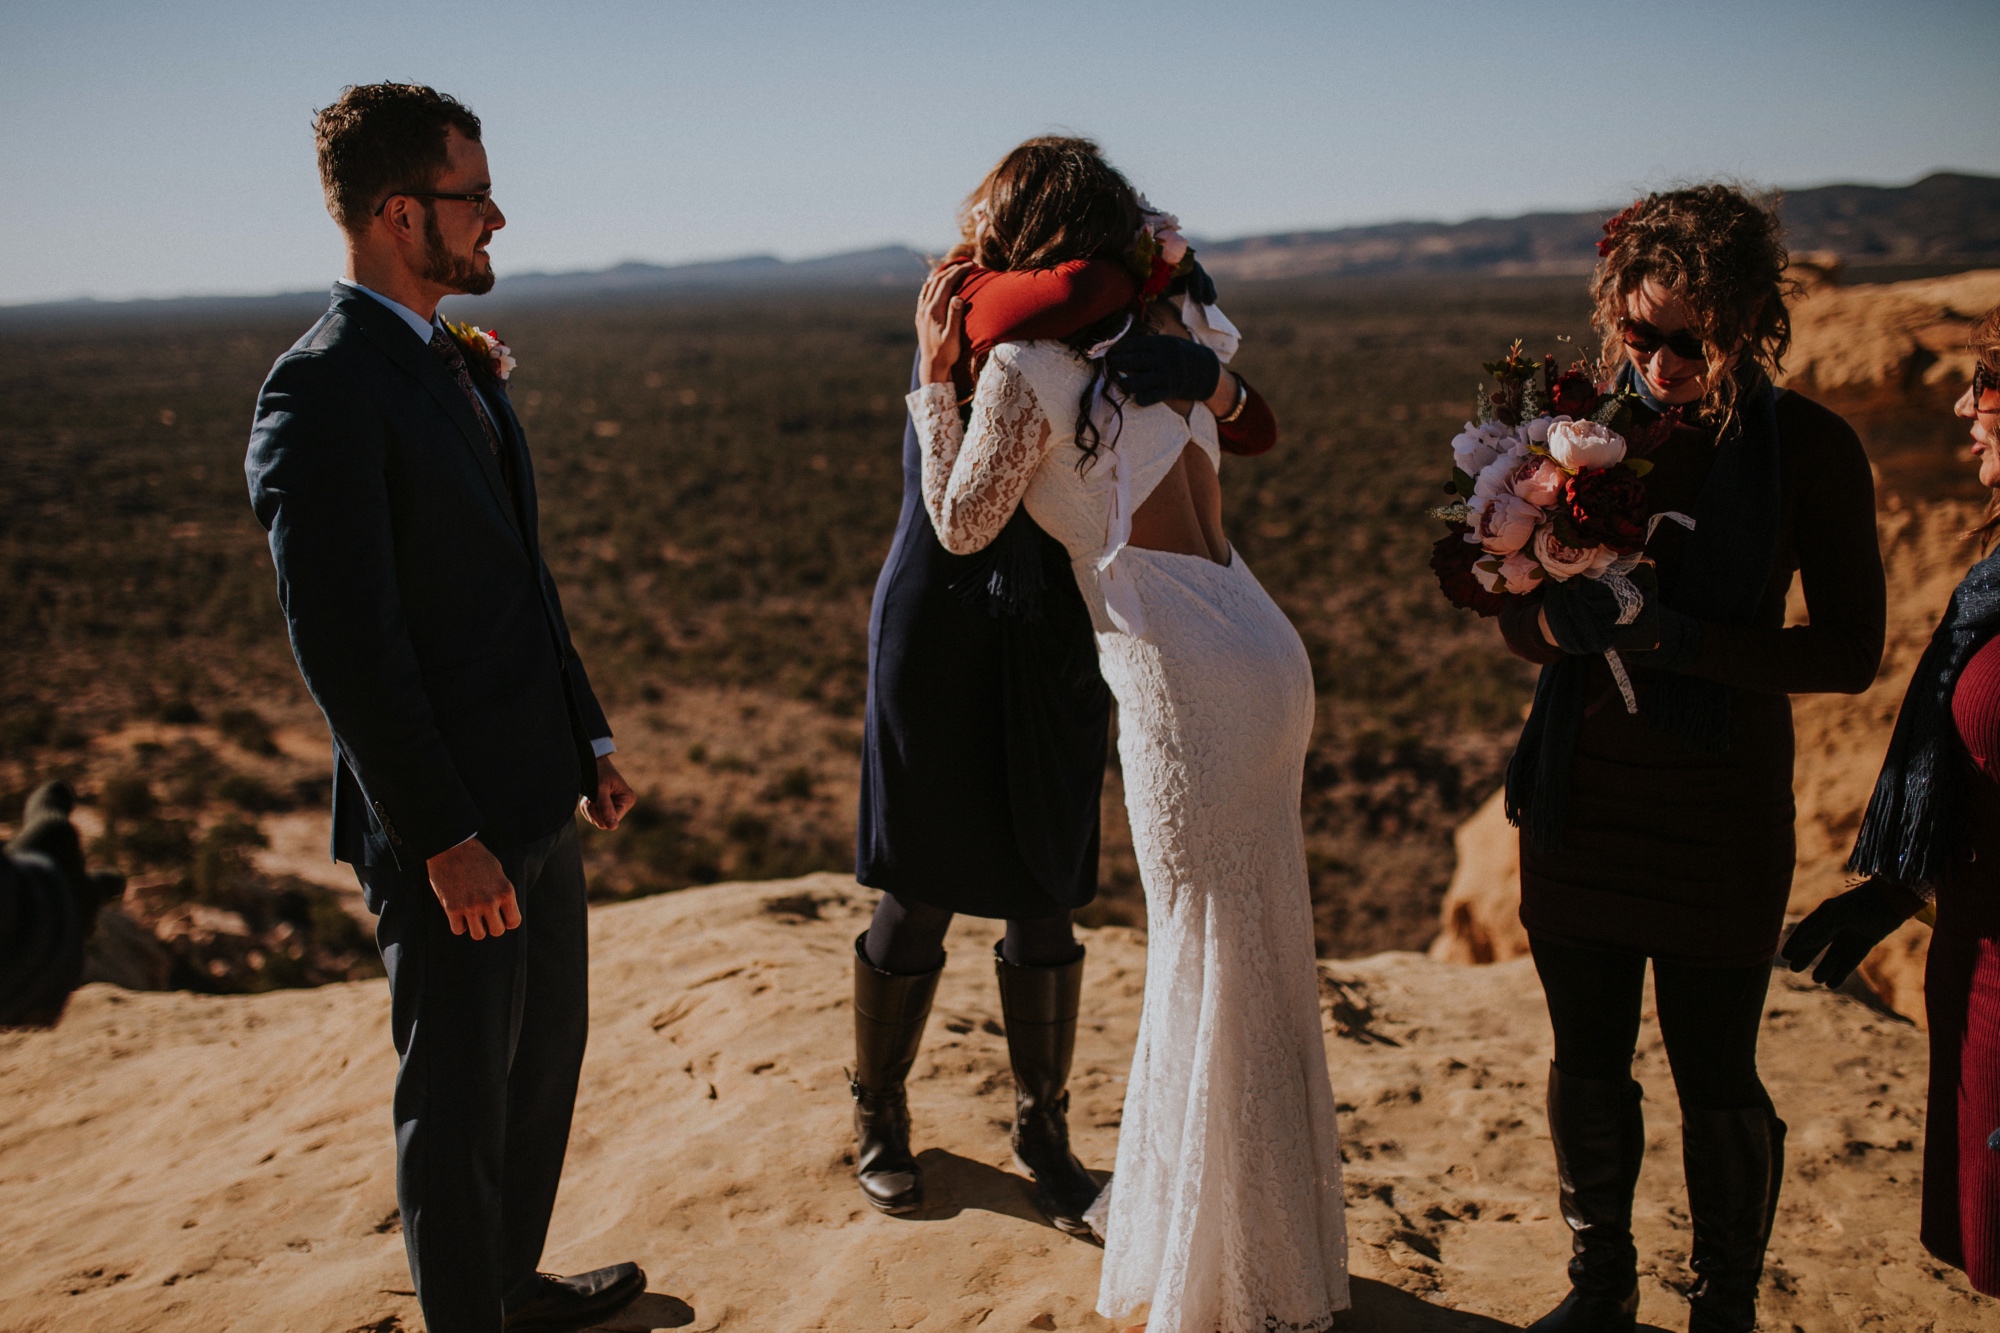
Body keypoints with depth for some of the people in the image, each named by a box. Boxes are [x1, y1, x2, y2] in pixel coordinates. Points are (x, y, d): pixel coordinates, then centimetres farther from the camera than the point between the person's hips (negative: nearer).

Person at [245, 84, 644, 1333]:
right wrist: (444, 839, -20)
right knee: (461, 1095, 7)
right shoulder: (322, 389, -18)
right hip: (450, 822, -9)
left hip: (535, 796, 9)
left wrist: (588, 735, 14)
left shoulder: (459, 365, 11)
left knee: (549, 1051, 22)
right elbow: (344, 644, -22)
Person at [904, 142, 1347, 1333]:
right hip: (1261, 659, 8)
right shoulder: (1175, 344, 13)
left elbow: (963, 524, 2)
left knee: (1217, 971, 3)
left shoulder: (1025, 369, -7)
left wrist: (935, 370, 6)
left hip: (1188, 686, -8)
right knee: (1246, 957, 18)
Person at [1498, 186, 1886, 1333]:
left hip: (1720, 814, -2)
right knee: (1587, 1068, 15)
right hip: (1580, 802, 3)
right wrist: (1560, 620, -21)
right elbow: (1516, 620, 3)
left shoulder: (1809, 448, -9)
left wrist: (1679, 639, -22)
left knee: (1718, 1085, 8)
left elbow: (1852, 654, -9)